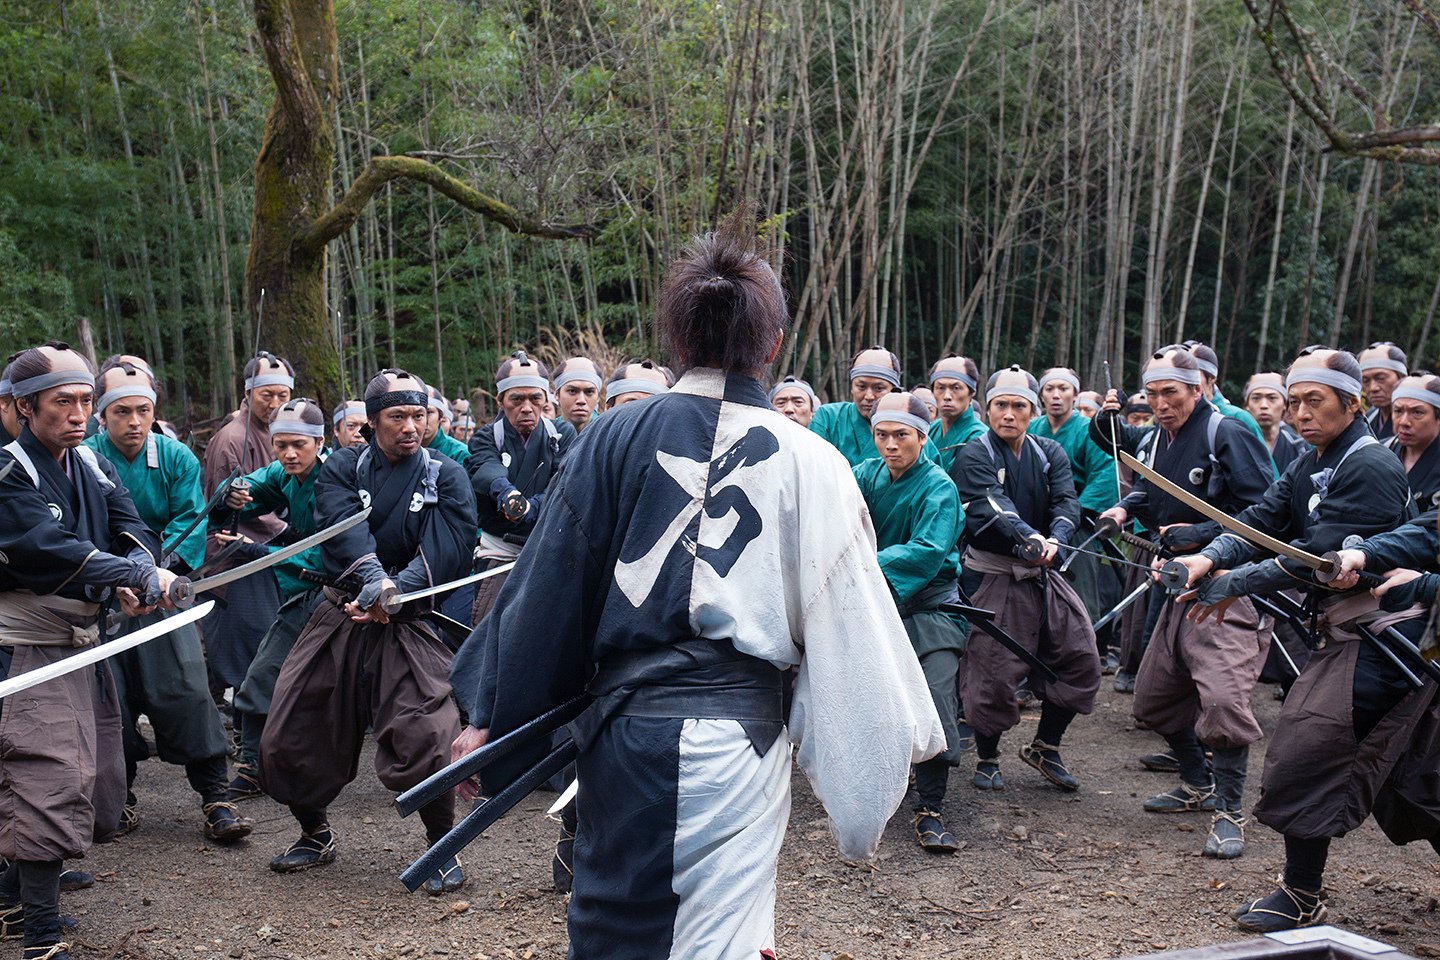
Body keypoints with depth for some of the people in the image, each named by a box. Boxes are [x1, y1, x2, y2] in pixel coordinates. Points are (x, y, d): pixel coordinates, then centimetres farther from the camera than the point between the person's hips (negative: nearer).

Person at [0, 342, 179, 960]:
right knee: (51, 781, -12)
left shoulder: (92, 466, 9)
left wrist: (136, 578, -22)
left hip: (85, 639, 8)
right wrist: (140, 577, -29)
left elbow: (133, 531, -1)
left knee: (96, 780, 16)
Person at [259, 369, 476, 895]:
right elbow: (344, 524, -15)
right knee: (289, 736, 8)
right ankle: (316, 834, 34)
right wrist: (374, 577, -34)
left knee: (426, 738, -19)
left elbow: (449, 550, -10)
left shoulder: (445, 477, 2)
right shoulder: (343, 468, 4)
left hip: (409, 623, -3)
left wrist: (395, 593, -23)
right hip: (340, 615, 3)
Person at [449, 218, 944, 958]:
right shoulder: (806, 462, -6)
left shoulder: (615, 439, -2)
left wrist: (492, 721, 11)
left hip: (623, 725, 2)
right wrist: (904, 730, 10)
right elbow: (849, 619, -3)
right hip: (736, 732, -2)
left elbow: (548, 592, 2)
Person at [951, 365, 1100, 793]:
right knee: (992, 672, -3)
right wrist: (1028, 536, -44)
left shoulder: (1050, 454, 8)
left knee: (1081, 657, 3)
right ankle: (987, 759, 17)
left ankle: (1045, 747, 20)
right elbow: (993, 505, -24)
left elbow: (1067, 501, -8)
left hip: (1042, 573, 5)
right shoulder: (974, 455, -7)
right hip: (992, 575, -5)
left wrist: (1054, 539, -30)